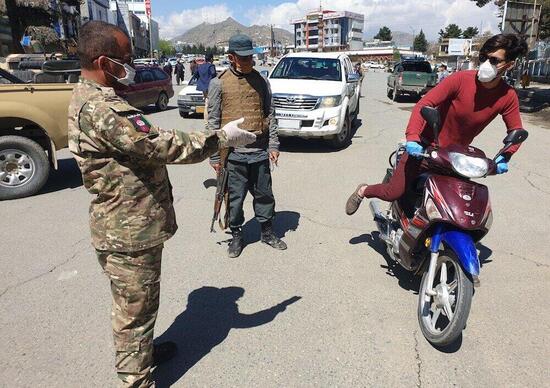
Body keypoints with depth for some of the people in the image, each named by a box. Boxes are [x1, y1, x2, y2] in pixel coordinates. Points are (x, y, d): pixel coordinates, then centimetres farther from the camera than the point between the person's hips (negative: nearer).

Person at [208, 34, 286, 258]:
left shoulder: (260, 81, 8)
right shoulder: (219, 83, -1)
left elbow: (270, 115, 11)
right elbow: (213, 121, -2)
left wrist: (274, 145, 4)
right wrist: (215, 156, -5)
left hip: (260, 151, 3)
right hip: (233, 153, -3)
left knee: (264, 194, 13)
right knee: (235, 197, 7)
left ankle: (267, 232, 30)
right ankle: (236, 235, 25)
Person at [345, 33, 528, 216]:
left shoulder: (508, 97, -8)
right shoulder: (461, 79, -18)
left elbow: (516, 131, 3)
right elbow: (424, 104, -22)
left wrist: (504, 157, -16)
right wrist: (412, 137, -36)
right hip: (425, 147, -4)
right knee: (393, 193, -6)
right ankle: (363, 191, 25)